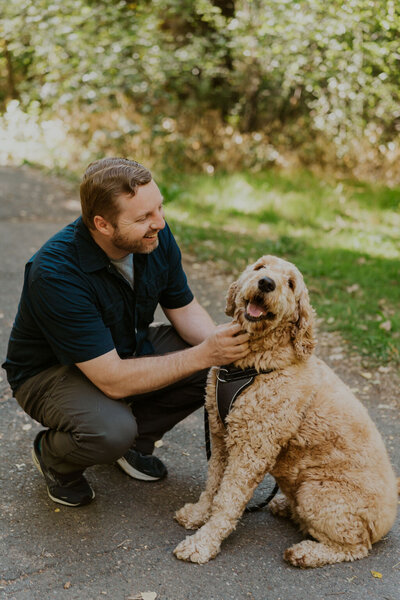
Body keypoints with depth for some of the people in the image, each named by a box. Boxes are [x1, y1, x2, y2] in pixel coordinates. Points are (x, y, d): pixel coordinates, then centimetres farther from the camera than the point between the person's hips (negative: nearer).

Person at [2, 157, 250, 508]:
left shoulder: (155, 235, -17)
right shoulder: (56, 274, -36)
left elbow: (184, 309, -3)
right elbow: (114, 380, -36)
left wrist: (224, 344, -23)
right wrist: (203, 354, -37)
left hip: (127, 348, 7)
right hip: (51, 371, -6)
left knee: (218, 368, -13)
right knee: (111, 431, -35)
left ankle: (135, 439, 9)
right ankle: (53, 456, 2)